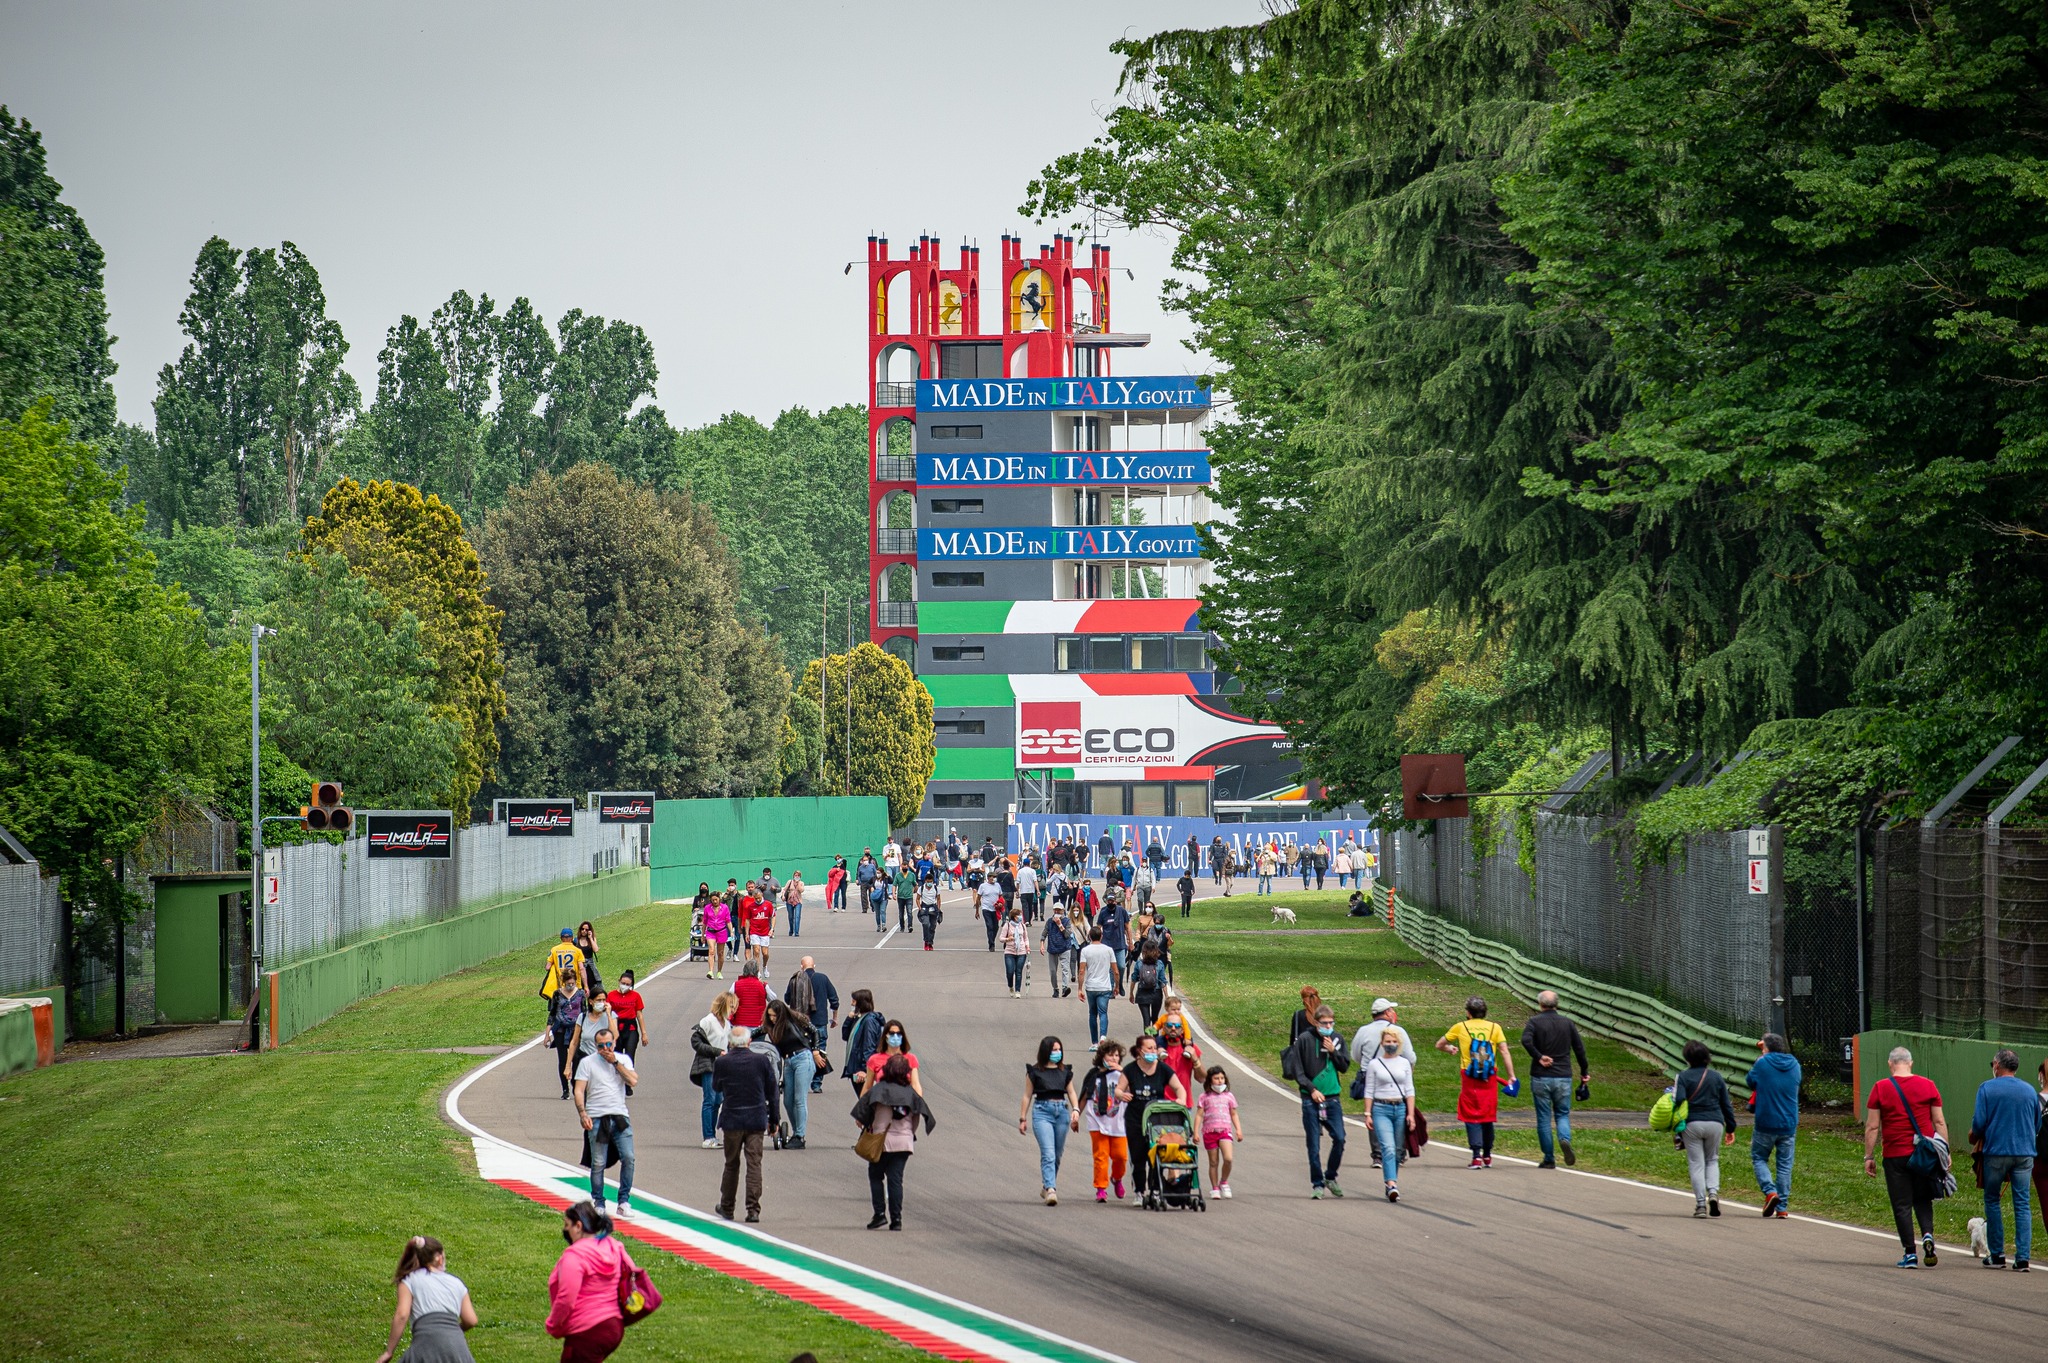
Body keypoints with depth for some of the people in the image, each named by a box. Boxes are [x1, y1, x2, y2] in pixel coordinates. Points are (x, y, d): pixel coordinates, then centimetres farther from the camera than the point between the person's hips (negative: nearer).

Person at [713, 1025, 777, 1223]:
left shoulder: (722, 1062, -8)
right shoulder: (762, 1060, -5)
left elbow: (716, 1086, 10)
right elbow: (772, 1091, 1)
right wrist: (773, 1119, 12)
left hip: (732, 1119, 0)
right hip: (756, 1119, 0)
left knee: (731, 1164, 13)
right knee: (754, 1164, 1)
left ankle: (727, 1207, 23)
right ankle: (753, 1209, -6)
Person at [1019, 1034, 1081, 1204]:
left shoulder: (1065, 1071, 13)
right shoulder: (1035, 1071, 3)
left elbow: (1071, 1092, 16)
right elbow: (1028, 1095, 6)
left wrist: (1076, 1109, -2)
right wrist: (1023, 1118, 4)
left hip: (1062, 1111, 4)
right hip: (1042, 1111, -4)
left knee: (1057, 1154, 9)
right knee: (1048, 1153, -16)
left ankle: (1046, 1187, 25)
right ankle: (1051, 1190, -25)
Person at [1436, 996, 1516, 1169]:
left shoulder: (1460, 1027, 3)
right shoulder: (1494, 1028, 3)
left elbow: (1439, 1045, 14)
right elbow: (1504, 1052, -4)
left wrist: (1450, 1048, 36)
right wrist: (1511, 1076, -1)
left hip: (1469, 1079, -2)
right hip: (1489, 1080, 2)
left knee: (1472, 1118, 1)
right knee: (1487, 1118, 14)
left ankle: (1477, 1156, -12)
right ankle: (1487, 1157, 21)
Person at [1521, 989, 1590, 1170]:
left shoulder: (1535, 1021, -3)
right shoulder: (1568, 1023, 6)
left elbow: (1526, 1040, -22)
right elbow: (1580, 1048, 7)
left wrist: (1538, 1057, -12)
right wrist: (1584, 1072, 17)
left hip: (1540, 1077, -2)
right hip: (1563, 1077, 2)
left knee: (1543, 1118, 6)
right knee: (1562, 1114, 12)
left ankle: (1549, 1159, 6)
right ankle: (1565, 1139, -19)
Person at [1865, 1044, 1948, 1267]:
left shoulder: (1880, 1088, -2)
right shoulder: (1927, 1085, 3)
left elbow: (1872, 1127, -2)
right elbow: (1939, 1122, 4)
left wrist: (1868, 1157, 4)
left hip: (1895, 1155, -2)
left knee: (1902, 1205, 4)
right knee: (1923, 1199, 17)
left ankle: (1910, 1254, 1)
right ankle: (1927, 1234, -8)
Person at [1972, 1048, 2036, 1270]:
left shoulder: (1987, 1088, -3)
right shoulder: (2030, 1091, 8)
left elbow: (1979, 1123, -7)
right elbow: (2037, 1126, 14)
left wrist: (1973, 1139, 13)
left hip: (1996, 1152, -3)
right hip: (2025, 1152, 3)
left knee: (1992, 1201, 10)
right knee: (2022, 1204, 3)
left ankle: (1997, 1255, 8)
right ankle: (2023, 1257, -4)